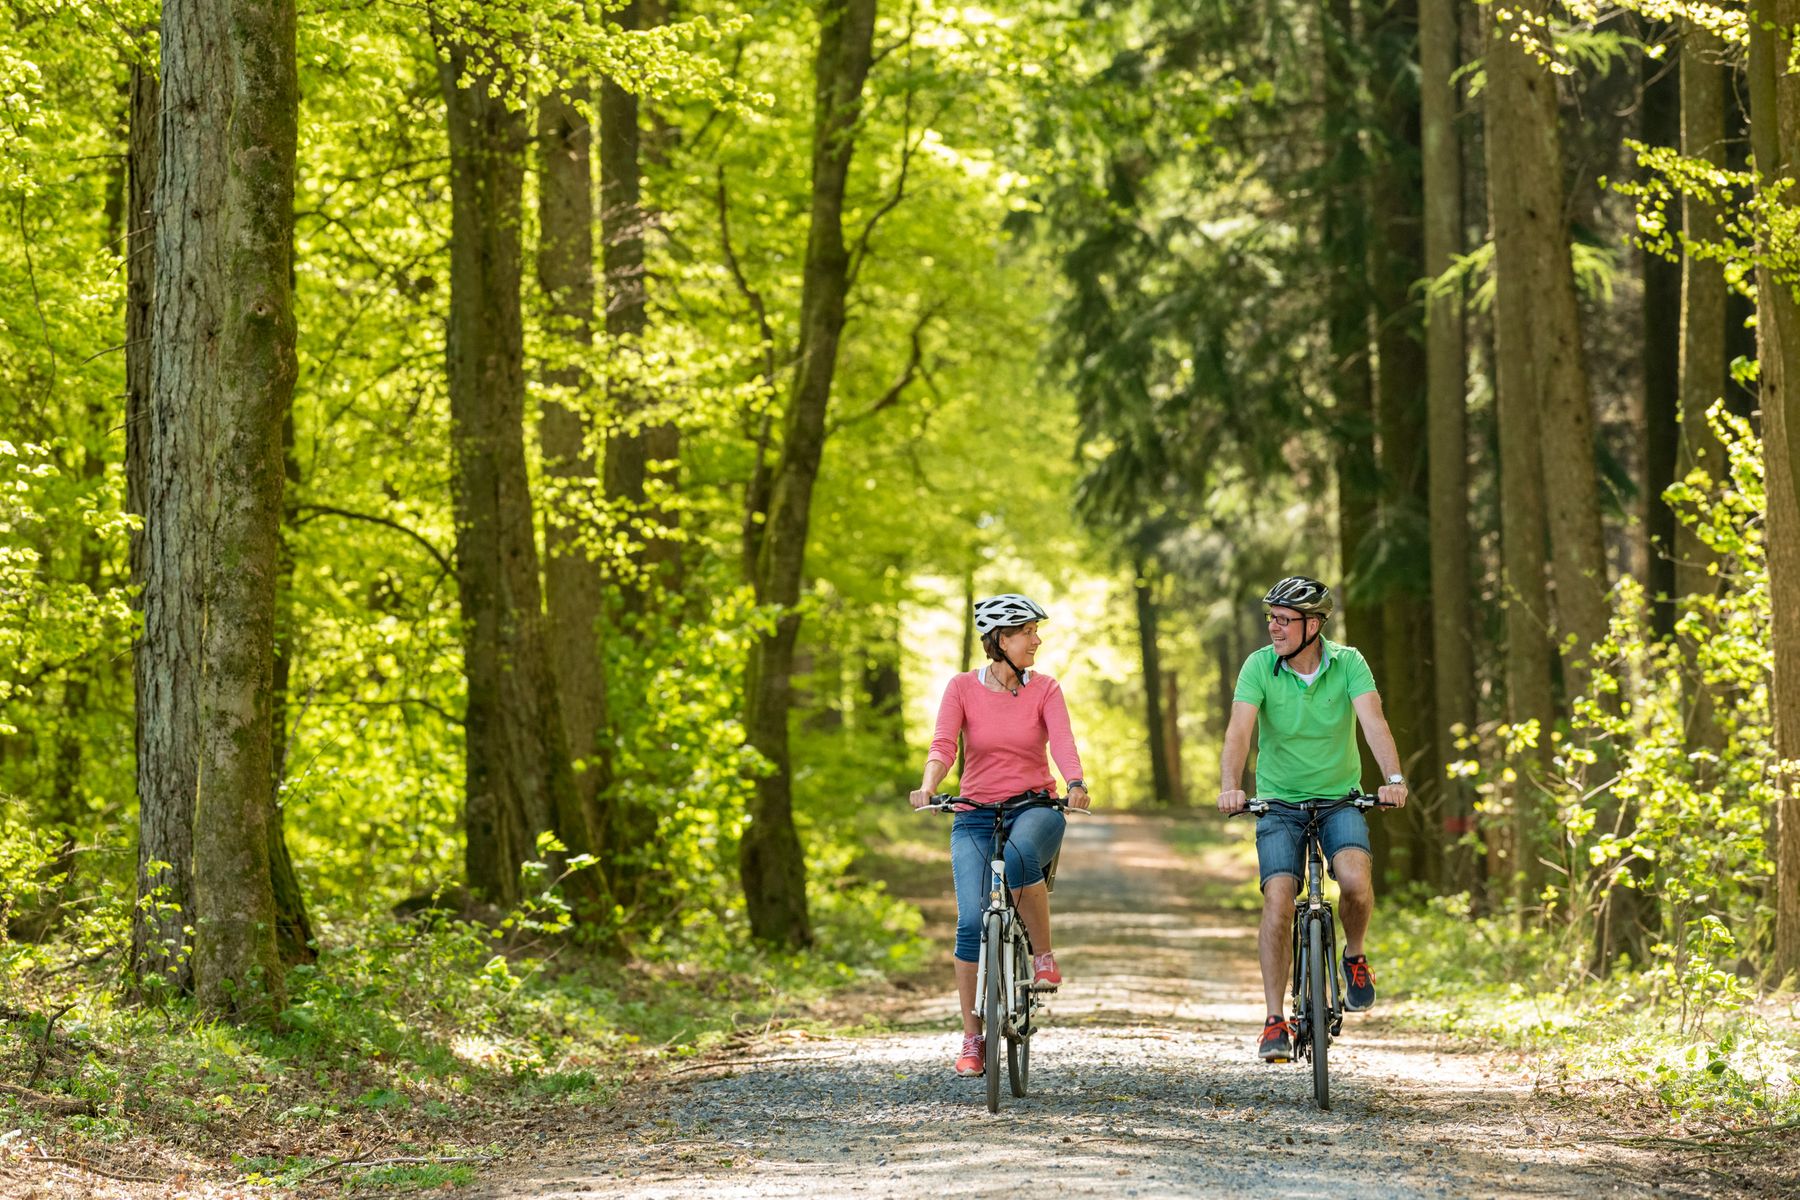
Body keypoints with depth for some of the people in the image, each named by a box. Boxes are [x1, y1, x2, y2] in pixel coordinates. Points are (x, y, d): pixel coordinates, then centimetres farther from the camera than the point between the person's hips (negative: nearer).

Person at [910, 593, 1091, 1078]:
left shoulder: (1044, 689, 2)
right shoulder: (962, 687, 0)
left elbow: (1063, 743, -13)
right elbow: (943, 745, -12)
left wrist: (1075, 784, -34)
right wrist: (928, 786, -33)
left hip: (1034, 808, 0)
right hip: (976, 816, 1)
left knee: (1020, 855, -38)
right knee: (972, 922, -15)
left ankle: (1044, 958, -19)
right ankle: (972, 1039, -4)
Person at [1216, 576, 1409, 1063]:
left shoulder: (1348, 663, -10)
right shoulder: (1259, 666, -10)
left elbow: (1373, 721, -23)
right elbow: (1239, 730, -22)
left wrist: (1393, 778, -41)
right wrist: (1230, 786, -40)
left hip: (1339, 797, 0)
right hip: (1279, 802, 0)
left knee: (1355, 878, -27)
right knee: (1278, 899, -16)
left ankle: (1354, 956, 5)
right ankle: (1275, 1021, -9)